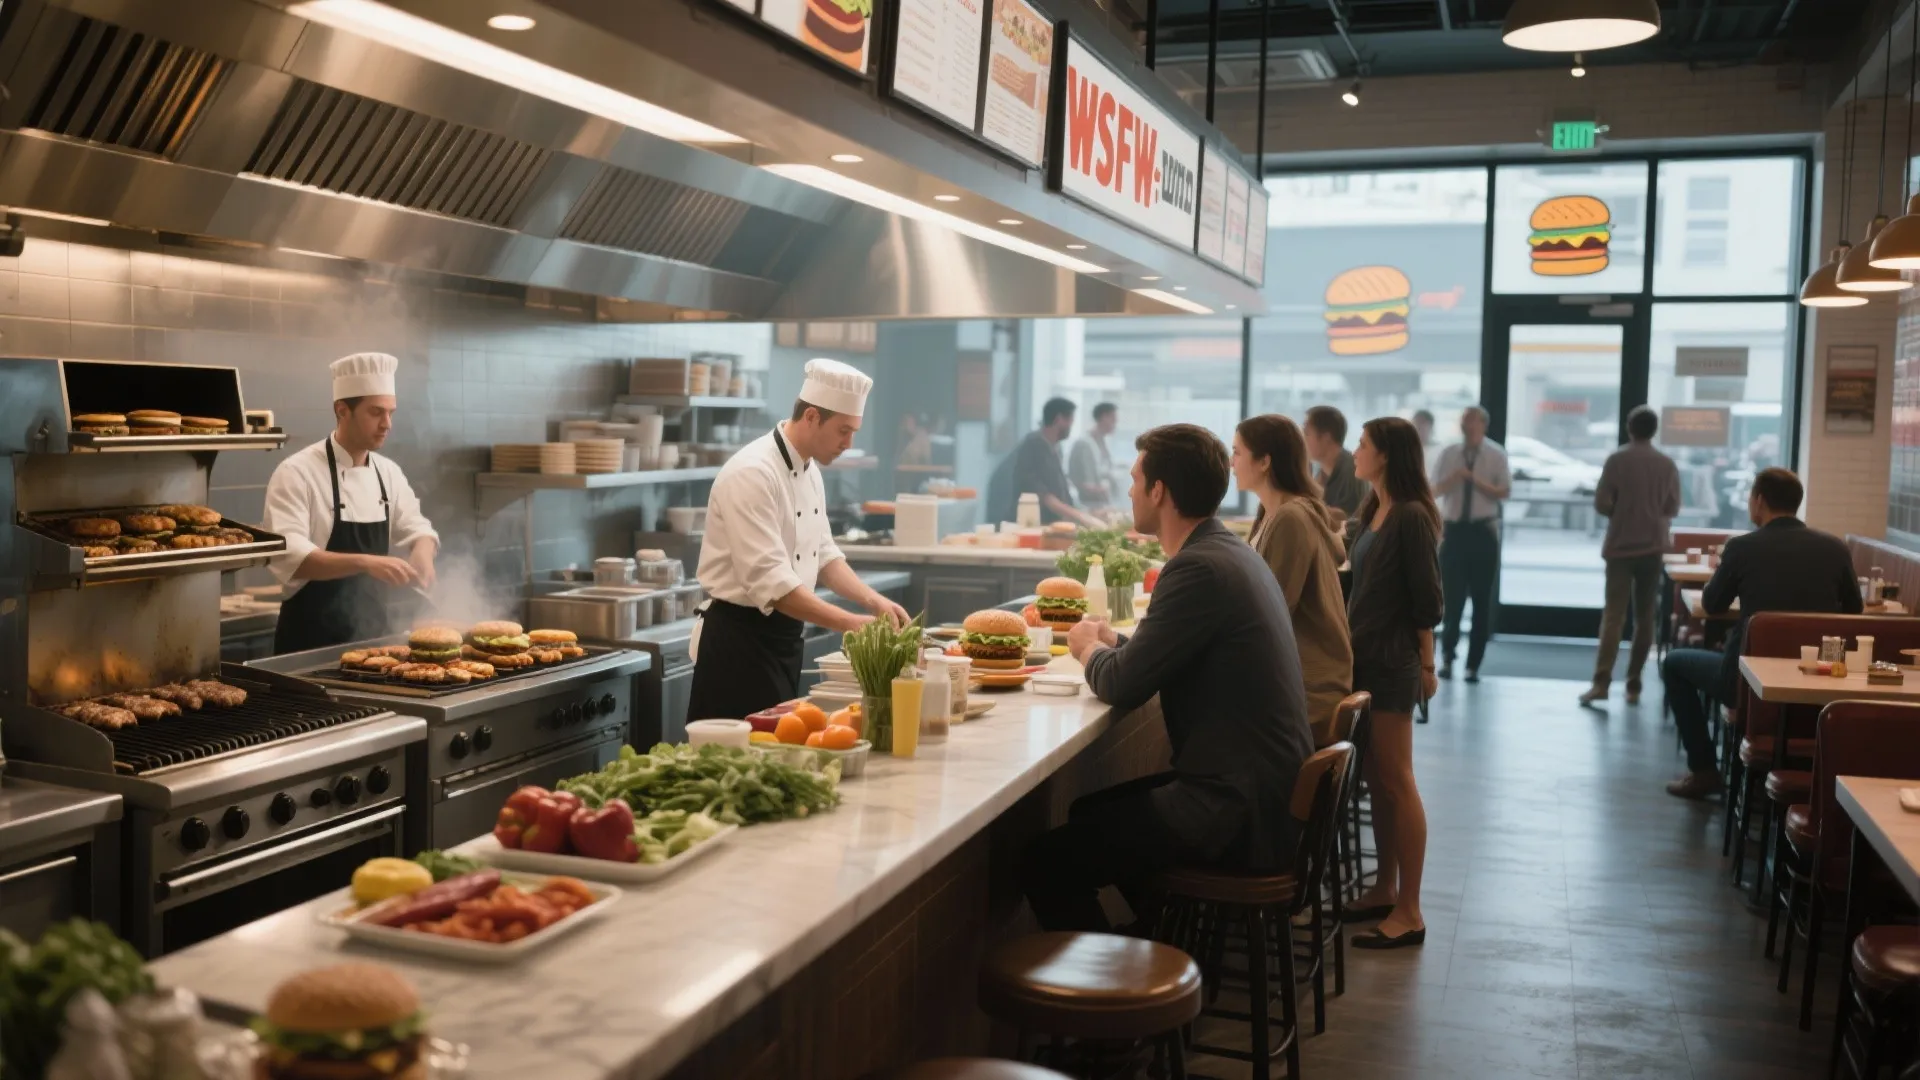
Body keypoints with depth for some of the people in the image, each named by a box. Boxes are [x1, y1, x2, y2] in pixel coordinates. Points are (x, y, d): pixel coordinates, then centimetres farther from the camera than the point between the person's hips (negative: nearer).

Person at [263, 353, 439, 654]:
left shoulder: (389, 472, 7)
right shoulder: (297, 473, -14)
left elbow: (415, 528, 11)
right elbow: (288, 556, -25)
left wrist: (422, 552, -14)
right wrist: (364, 562, -38)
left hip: (374, 635, 6)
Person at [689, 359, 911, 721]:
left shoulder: (809, 471, 8)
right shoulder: (753, 474, -21)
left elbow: (823, 555, 16)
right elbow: (770, 582, -28)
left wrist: (874, 601, 1)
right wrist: (850, 623, -30)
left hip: (782, 637, 9)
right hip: (739, 639, -9)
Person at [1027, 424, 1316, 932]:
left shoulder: (1200, 568, -20)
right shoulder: (1231, 551, 11)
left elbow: (1121, 686, -16)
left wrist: (1090, 647, 3)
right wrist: (1112, 643, 9)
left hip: (1239, 813, -10)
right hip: (1268, 789, 10)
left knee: (1044, 863, -11)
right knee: (1090, 811, 26)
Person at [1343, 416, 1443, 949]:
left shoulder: (1412, 516, -15)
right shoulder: (1374, 511, 11)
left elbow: (1426, 598, -13)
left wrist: (1426, 664, -9)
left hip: (1392, 663, -9)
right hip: (1365, 656, 9)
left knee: (1396, 783, -5)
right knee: (1377, 779, 14)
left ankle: (1409, 912, 1)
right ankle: (1385, 889, 24)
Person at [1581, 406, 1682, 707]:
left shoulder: (1617, 460, -7)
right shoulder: (1667, 465, 2)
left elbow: (1601, 504, -8)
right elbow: (1673, 509, 8)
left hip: (1620, 545, -2)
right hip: (1653, 546, 2)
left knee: (1613, 614, -4)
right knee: (1645, 617, 8)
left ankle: (1601, 682, -15)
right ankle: (1633, 685, 9)